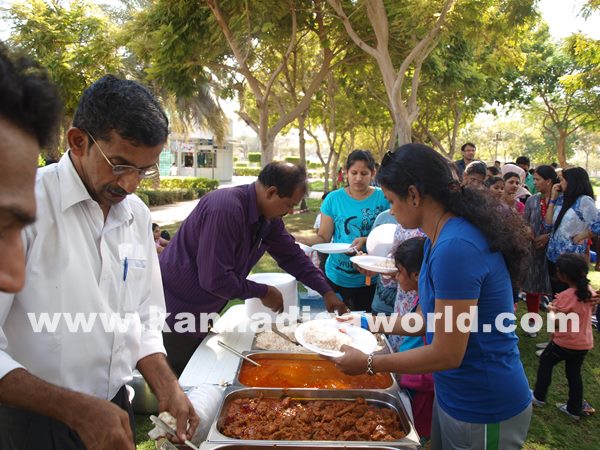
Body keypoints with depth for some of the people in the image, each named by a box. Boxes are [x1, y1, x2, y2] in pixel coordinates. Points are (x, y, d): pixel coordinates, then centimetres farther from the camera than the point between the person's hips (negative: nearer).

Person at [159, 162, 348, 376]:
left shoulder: (269, 217, -2)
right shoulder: (226, 208, -30)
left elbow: (292, 254, 9)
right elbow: (215, 279, -30)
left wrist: (326, 291, 5)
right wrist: (263, 292, -16)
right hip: (175, 310, -8)